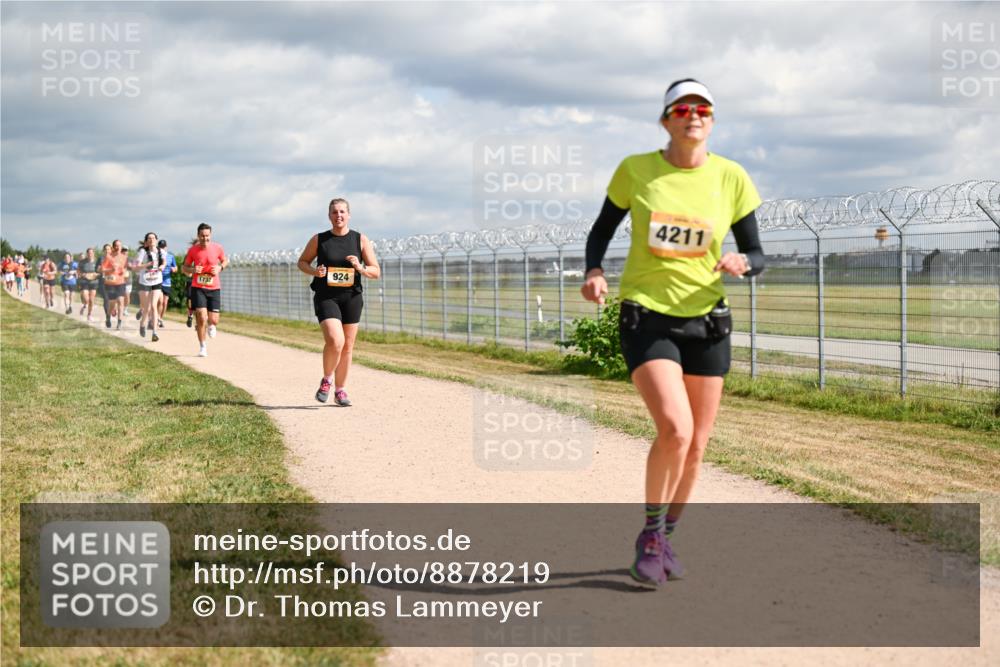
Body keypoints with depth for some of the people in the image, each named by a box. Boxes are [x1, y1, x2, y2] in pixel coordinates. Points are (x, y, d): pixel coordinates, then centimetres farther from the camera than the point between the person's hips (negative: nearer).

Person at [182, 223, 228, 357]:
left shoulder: (217, 248, -3)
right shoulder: (192, 250, -4)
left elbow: (225, 261, 15)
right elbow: (184, 268, 7)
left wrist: (220, 268, -7)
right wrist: (192, 269, -15)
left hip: (214, 289, 1)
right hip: (198, 288, -1)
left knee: (214, 320, -1)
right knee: (201, 318, -11)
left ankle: (210, 325, 38)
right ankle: (203, 346, 7)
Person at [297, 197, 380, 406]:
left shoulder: (361, 240, 3)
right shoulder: (318, 239, 1)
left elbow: (376, 272, 4)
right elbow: (302, 262, 13)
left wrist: (360, 268, -17)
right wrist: (314, 271, -8)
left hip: (351, 297, 2)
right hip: (326, 297, -2)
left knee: (347, 347, 7)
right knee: (335, 341, -21)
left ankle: (340, 390, 22)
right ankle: (326, 380, 4)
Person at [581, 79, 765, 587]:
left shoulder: (731, 178, 0)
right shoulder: (635, 170, -3)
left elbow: (757, 254, 5)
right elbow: (602, 230, 8)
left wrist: (741, 263, -18)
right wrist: (594, 271, -11)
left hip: (706, 320, 3)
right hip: (646, 317, -3)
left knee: (696, 445, 7)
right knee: (675, 429, -22)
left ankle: (665, 537, 31)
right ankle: (650, 535, 1)